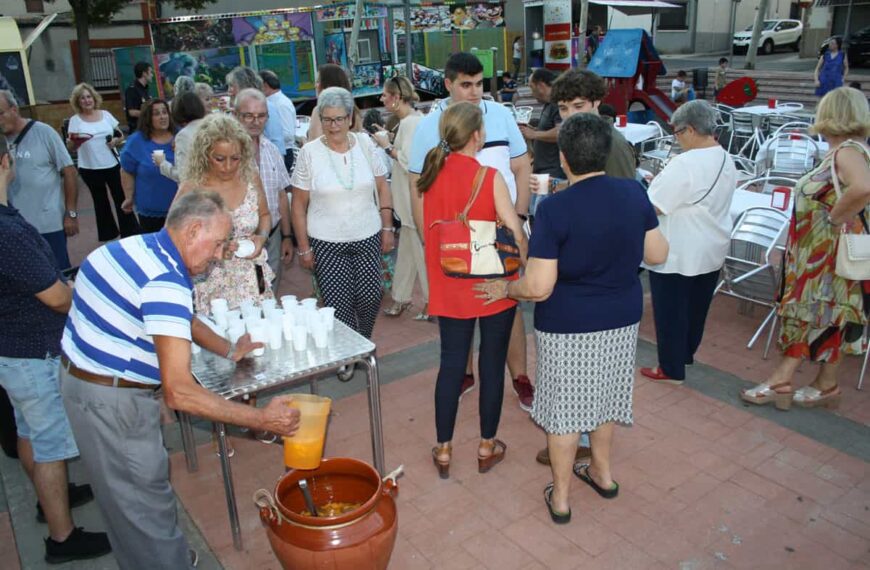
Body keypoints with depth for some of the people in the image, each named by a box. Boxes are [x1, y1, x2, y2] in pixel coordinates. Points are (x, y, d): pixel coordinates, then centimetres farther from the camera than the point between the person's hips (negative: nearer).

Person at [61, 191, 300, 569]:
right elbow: (179, 393, -33)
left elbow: (179, 319, 20)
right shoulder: (166, 282, -29)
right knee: (144, 500, 5)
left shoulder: (140, 247, 2)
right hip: (112, 398, -10)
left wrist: (229, 350, 18)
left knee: (130, 493, 26)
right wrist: (261, 419, -29)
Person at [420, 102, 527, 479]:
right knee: (492, 364, 11)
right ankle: (487, 447, 26)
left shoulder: (432, 176, -2)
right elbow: (517, 235, -16)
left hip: (449, 287, 4)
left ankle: (443, 449, 22)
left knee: (451, 364, 13)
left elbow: (427, 231, 6)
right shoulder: (490, 178, -15)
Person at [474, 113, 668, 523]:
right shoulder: (635, 194, -6)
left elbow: (538, 288, -22)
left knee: (564, 405, 10)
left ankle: (560, 497, 25)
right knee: (603, 394, 24)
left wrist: (504, 288, -3)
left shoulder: (555, 209, -22)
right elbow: (657, 254, 4)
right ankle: (602, 472, 44)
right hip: (622, 319, 6)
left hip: (568, 325, -5)